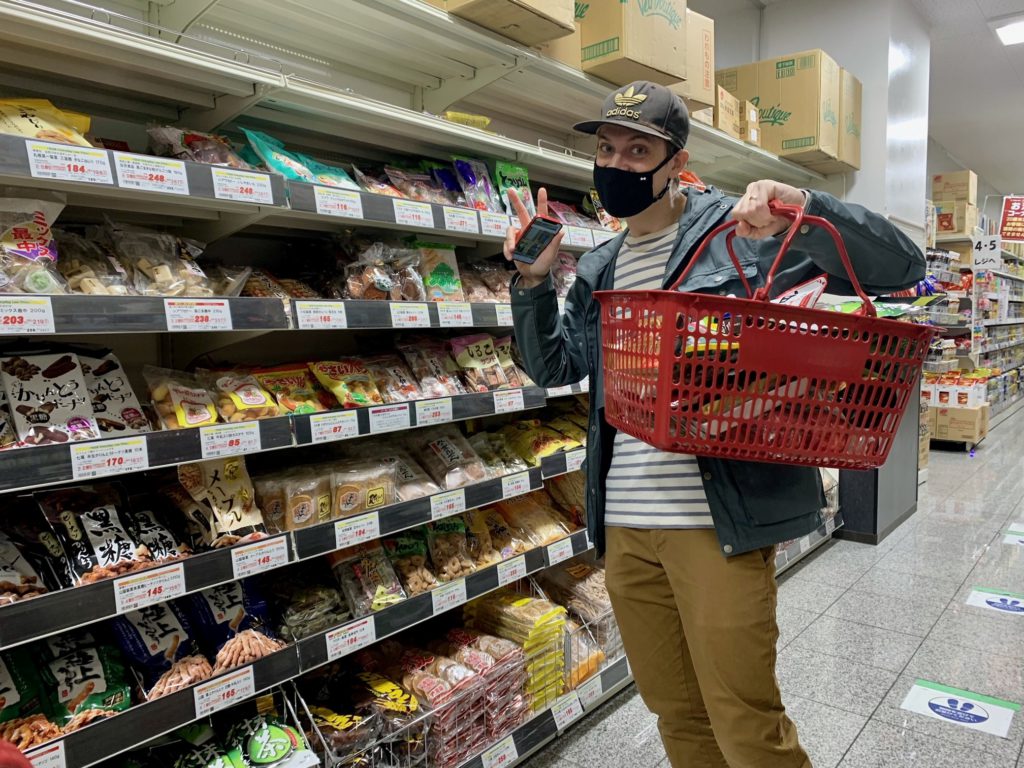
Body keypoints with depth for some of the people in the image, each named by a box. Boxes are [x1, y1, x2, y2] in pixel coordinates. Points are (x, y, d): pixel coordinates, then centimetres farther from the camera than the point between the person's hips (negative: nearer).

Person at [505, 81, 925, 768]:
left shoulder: (743, 230, -4)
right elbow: (552, 366, 17)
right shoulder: (600, 268, 14)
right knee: (676, 713, 20)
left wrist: (806, 209, -24)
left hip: (717, 523, -6)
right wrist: (533, 281, 3)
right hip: (623, 527, 6)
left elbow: (899, 267, -6)